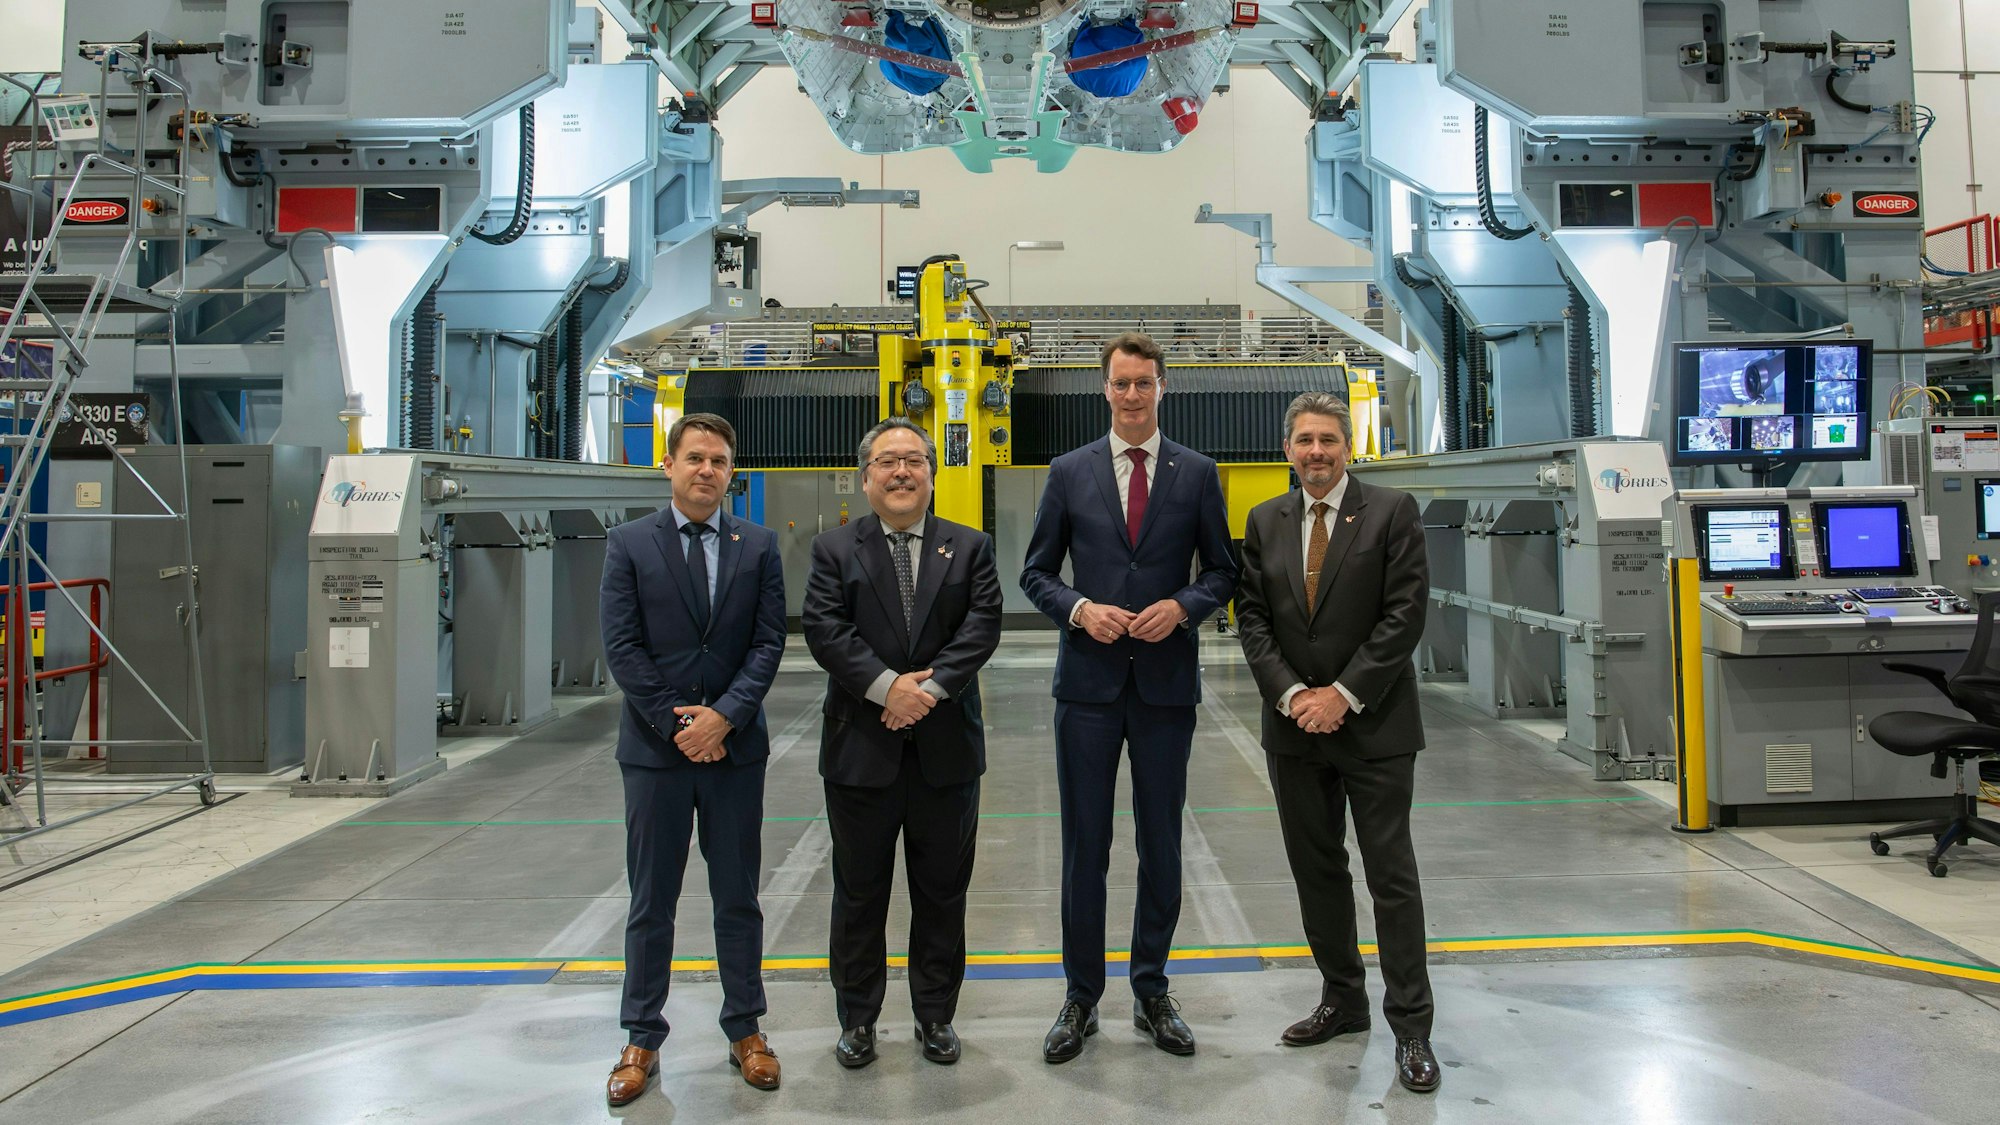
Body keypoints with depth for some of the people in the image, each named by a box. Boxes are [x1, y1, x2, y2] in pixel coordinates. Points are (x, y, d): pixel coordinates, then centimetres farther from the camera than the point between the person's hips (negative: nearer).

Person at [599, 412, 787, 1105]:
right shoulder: (629, 545, 1)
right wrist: (676, 723, -10)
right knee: (651, 902, 8)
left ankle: (745, 1030, 22)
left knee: (737, 897, 10)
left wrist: (723, 715, -13)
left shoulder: (758, 547, 4)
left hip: (735, 746, 1)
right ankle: (643, 1040, 19)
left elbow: (769, 643, -1)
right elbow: (622, 647, -5)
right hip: (655, 748, -1)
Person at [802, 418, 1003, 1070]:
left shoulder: (969, 547, 7)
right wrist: (887, 686, -20)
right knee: (859, 893, 10)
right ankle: (857, 1020, 25)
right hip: (861, 748, -1)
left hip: (947, 748, 1)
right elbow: (824, 629, -8)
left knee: (943, 892, 10)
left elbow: (982, 626, -5)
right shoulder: (834, 550, 5)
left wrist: (930, 685, -18)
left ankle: (936, 1016, 26)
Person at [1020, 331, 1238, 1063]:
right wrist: (1079, 609, -13)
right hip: (1089, 682, 0)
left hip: (1166, 682, 1)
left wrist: (1183, 606, -12)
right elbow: (1036, 572, 6)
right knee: (1084, 845, 5)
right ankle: (1082, 997, 19)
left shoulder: (1197, 474, 4)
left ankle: (1152, 993, 25)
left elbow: (1222, 571, 7)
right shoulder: (1069, 473, 4)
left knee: (1161, 844, 10)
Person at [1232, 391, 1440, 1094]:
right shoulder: (1265, 522, 8)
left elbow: (1405, 614, -10)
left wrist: (1344, 694, -15)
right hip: (1295, 724, 4)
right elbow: (1252, 617, 4)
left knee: (1392, 876, 0)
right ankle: (1343, 1001, 27)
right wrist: (1291, 694, -10)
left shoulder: (1392, 513, -4)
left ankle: (1411, 1028, 9)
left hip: (1375, 726, -4)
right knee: (1317, 871, 12)